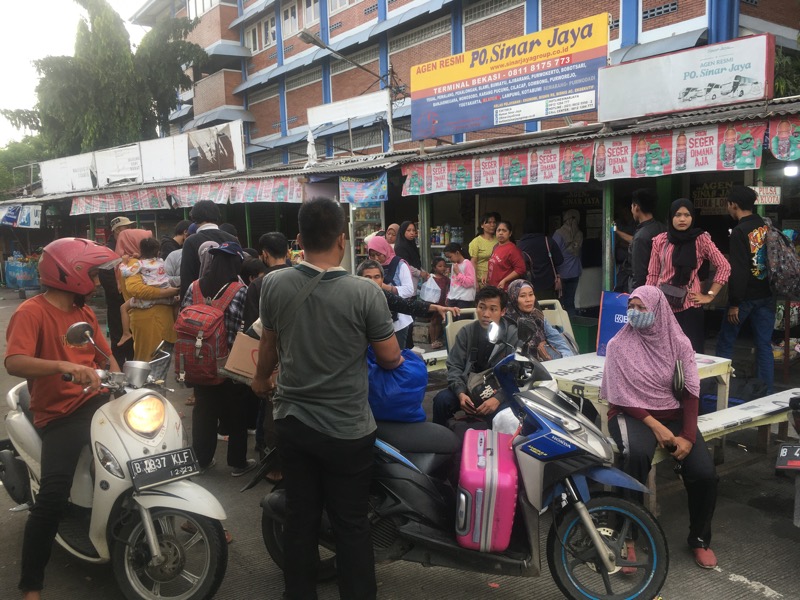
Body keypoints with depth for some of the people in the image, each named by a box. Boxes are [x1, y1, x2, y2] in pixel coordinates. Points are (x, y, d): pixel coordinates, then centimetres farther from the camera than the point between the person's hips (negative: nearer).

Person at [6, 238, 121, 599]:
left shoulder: (84, 312, 13)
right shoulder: (32, 312, -11)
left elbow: (105, 356, 17)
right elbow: (14, 363, -26)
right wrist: (64, 366, -40)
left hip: (96, 401, 7)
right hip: (59, 416, -7)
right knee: (52, 498, -20)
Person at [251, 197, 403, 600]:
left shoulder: (273, 284, -8)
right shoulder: (364, 292, -19)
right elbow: (390, 358, -8)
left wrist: (261, 378, 28)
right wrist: (395, 359, 16)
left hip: (292, 422, 4)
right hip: (347, 430, -4)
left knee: (299, 519, 18)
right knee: (351, 525, 10)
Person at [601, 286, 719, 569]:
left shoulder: (679, 343, 2)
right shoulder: (618, 345, -5)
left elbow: (690, 393, -1)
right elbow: (621, 396, -8)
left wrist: (688, 436, -13)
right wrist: (655, 426, -18)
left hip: (673, 414, 3)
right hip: (633, 415, -3)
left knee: (705, 473, -18)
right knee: (636, 455, -36)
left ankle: (699, 539, 10)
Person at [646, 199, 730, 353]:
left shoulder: (701, 240, -2)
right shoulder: (660, 240, 4)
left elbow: (724, 267, 0)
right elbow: (652, 274, 8)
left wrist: (710, 296, -3)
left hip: (689, 306, -2)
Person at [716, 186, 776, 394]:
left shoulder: (739, 232, -16)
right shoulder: (768, 226, 5)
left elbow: (738, 271, -19)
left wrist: (734, 303, -15)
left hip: (746, 296, -6)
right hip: (767, 295, 6)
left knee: (725, 342, 8)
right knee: (764, 345, 9)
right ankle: (767, 391, 11)